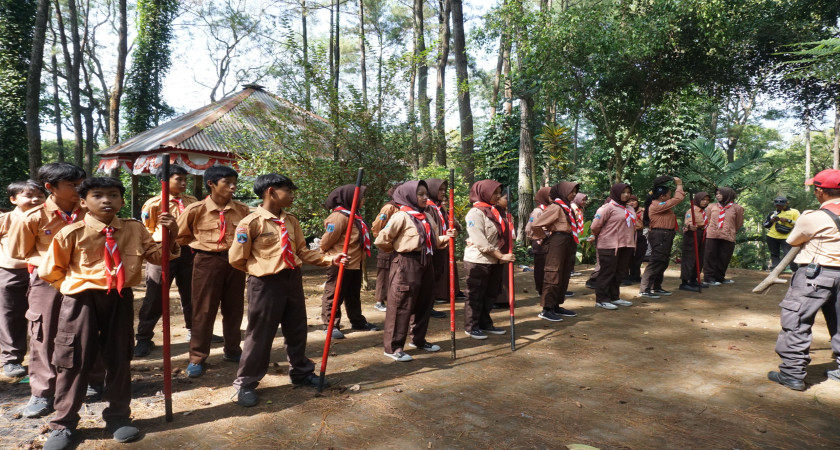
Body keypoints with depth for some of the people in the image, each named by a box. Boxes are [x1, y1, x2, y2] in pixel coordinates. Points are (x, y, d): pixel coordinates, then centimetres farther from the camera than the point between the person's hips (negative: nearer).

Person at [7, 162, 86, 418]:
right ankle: (42, 394, 14)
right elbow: (19, 252, -1)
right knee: (43, 337, 3)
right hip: (47, 281, -2)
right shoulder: (33, 218, -12)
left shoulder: (87, 214, -6)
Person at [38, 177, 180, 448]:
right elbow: (49, 272, 1)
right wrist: (77, 287, 4)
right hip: (82, 302, -2)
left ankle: (118, 417, 30)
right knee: (75, 362, 6)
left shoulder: (135, 230, -2)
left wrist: (170, 237, -13)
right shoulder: (71, 233, -10)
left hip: (120, 300, 3)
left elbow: (156, 256, 2)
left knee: (119, 360, 12)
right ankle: (63, 424, 25)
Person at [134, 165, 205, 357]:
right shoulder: (154, 204, -4)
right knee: (155, 296, 2)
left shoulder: (192, 202, 7)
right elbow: (147, 231, 3)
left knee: (191, 294, 14)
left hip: (187, 251, 4)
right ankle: (144, 338, 12)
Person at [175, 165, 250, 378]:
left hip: (235, 261, 3)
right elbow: (180, 236, 5)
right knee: (204, 310, 3)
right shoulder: (196, 209, -8)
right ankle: (197, 358, 14)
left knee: (234, 308, 13)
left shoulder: (242, 210, -1)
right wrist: (202, 243, 4)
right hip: (207, 262, -3)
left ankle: (232, 350, 29)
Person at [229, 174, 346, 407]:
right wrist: (262, 270, 3)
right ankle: (246, 383, 23)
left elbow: (302, 251, 8)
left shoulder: (291, 221, 5)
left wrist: (329, 259, -2)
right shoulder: (251, 222, -15)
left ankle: (301, 372, 38)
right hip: (266, 284, -6)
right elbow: (236, 259, -9)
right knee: (260, 334, 5)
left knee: (297, 331, 18)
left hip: (293, 280, 6)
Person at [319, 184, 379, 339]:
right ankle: (330, 325, 6)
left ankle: (357, 321, 30)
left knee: (353, 295, 19)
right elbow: (327, 240, -18)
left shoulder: (353, 215, 14)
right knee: (334, 295, -1)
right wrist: (329, 255, -2)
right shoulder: (339, 216, -19)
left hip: (354, 263, 10)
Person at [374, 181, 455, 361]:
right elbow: (381, 240, -15)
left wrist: (446, 237, 1)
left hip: (425, 263, 8)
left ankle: (418, 339, 31)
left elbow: (433, 241, 19)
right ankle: (393, 346, 5)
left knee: (424, 304, 15)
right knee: (401, 306, -4)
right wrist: (400, 248, -1)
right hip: (406, 264, -8)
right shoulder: (401, 216, -12)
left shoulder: (426, 216, 13)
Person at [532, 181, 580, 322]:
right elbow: (537, 225, -19)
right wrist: (545, 237, -5)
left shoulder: (567, 207, 14)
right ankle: (546, 309, -2)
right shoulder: (556, 207, -14)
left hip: (567, 243, 10)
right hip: (557, 243, -10)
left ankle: (556, 306, 21)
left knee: (564, 276, 13)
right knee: (553, 275, -7)